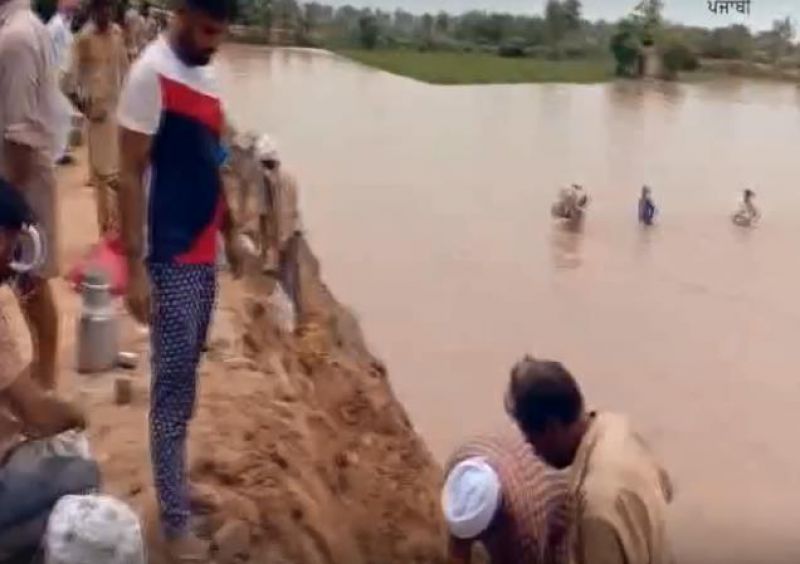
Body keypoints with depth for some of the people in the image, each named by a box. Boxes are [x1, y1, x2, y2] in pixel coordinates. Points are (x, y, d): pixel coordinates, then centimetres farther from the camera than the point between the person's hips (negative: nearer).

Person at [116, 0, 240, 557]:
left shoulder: (207, 77, 11)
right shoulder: (151, 75, -14)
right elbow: (131, 175, -16)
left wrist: (230, 232, 20)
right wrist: (135, 266, -19)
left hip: (205, 254, 8)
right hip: (170, 258, -8)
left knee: (187, 377, 15)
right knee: (173, 384, -3)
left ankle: (175, 481, 30)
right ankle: (175, 523, 6)